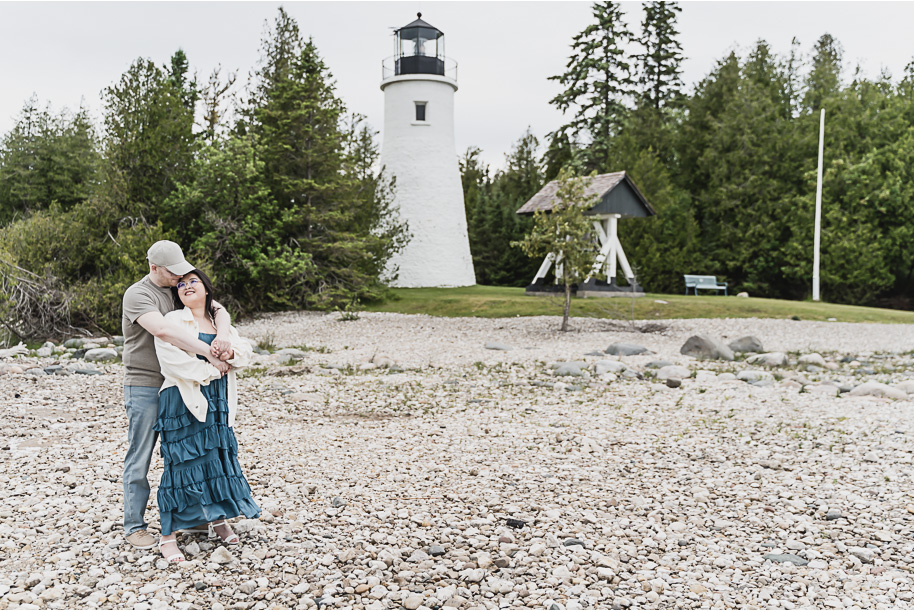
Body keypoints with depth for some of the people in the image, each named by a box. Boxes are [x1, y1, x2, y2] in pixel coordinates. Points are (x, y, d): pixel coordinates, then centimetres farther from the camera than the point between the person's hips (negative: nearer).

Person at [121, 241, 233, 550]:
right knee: (139, 458, 3)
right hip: (144, 388, -7)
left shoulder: (181, 289, 8)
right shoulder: (137, 295, -15)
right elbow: (162, 330, -32)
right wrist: (209, 352, -34)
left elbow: (218, 309, 3)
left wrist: (223, 335, -21)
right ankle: (134, 526, 16)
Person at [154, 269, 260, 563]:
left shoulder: (220, 323, 15)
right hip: (183, 400, -5)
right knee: (182, 462, -4)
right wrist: (211, 369, -12)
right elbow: (171, 358, -17)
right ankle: (168, 535, 7)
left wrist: (231, 352, -11)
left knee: (219, 456, 10)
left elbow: (246, 350, 12)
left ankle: (218, 519, 29)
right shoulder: (172, 322, -2)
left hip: (217, 401, 5)